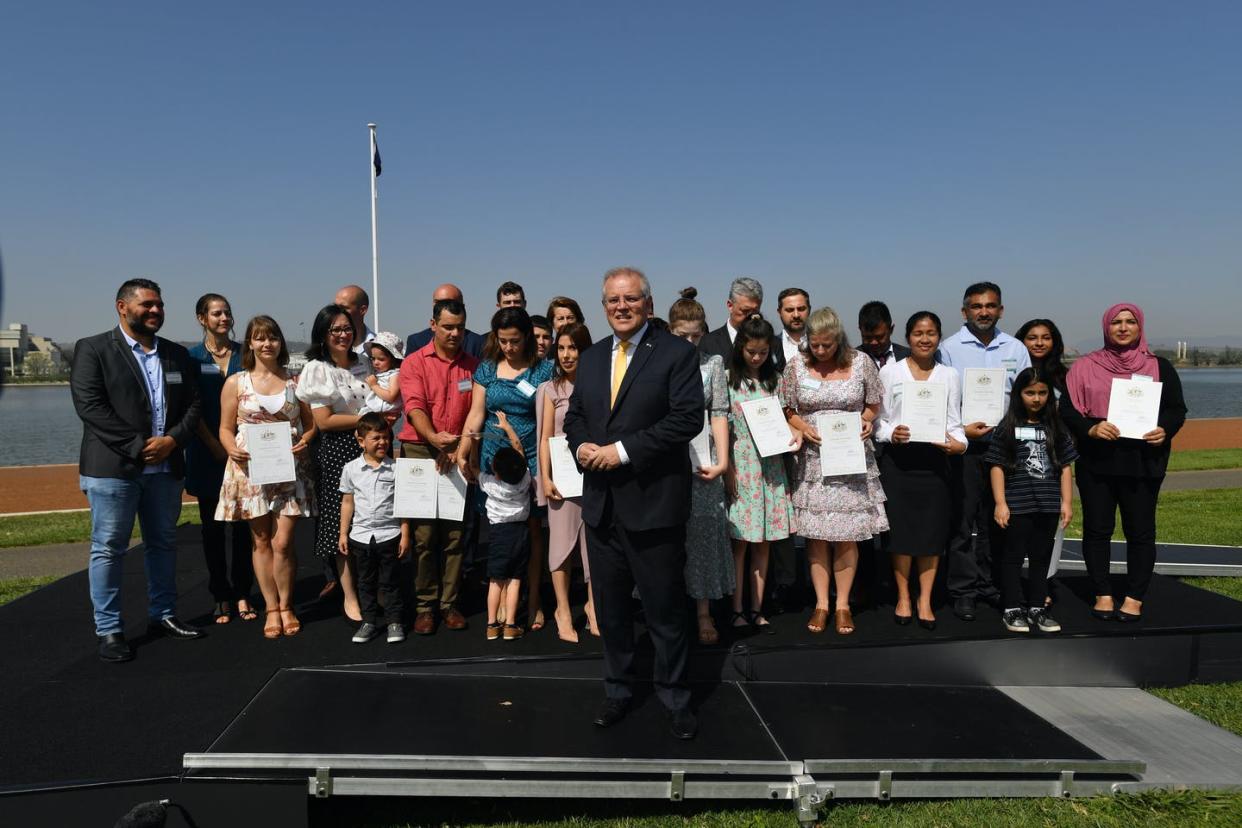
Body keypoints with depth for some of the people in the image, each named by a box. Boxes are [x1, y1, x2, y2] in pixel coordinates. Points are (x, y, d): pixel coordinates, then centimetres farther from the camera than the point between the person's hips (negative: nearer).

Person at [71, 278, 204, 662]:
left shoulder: (178, 355, 12)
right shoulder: (93, 349, -2)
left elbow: (193, 405, 8)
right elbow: (89, 405, -12)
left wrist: (172, 440, -10)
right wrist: (138, 447, -16)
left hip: (165, 467, 5)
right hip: (113, 467, -5)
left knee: (163, 544, 13)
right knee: (108, 548, 0)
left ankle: (163, 615, 25)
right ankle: (109, 630, 8)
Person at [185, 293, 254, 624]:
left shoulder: (245, 354, 7)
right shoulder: (191, 358, 2)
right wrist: (216, 447, -10)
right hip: (208, 453, -1)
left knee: (244, 523, 2)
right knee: (212, 525, 5)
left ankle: (242, 595, 11)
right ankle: (221, 597, 14)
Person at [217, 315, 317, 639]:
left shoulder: (295, 381, 7)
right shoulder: (235, 383, 5)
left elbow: (311, 424, 11)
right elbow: (226, 429, 6)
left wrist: (304, 442, -10)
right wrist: (233, 449, -13)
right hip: (251, 469, 0)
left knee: (283, 543, -4)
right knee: (261, 542, 5)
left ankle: (285, 606, 13)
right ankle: (271, 609, 16)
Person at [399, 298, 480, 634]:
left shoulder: (473, 365, 9)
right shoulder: (414, 363, 2)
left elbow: (476, 412, 4)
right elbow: (415, 407, -10)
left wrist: (460, 447, -9)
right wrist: (433, 437, -28)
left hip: (459, 455, 2)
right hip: (419, 452, -2)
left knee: (456, 533, 3)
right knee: (423, 533, -3)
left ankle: (450, 603, 12)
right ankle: (425, 604, 7)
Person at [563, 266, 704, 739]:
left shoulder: (676, 353, -7)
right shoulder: (591, 358, 12)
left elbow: (688, 417, -17)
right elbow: (574, 416, 18)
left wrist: (621, 450, -18)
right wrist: (581, 446, -5)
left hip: (654, 503, -5)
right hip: (601, 503, 6)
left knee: (666, 608, 5)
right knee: (610, 607, 16)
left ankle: (675, 700, 22)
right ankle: (618, 691, 33)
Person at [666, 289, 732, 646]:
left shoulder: (713, 362, 6)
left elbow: (719, 414, 1)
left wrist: (722, 460, -8)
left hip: (702, 462, 1)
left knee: (705, 533, 2)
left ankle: (704, 613, 12)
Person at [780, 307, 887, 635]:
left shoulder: (861, 364, -1)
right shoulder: (796, 367, 0)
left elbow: (873, 405, 10)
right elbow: (787, 410, 7)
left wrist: (866, 421, -10)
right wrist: (804, 428, -11)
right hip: (812, 460, 0)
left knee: (848, 534, 3)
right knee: (815, 534, 3)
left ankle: (842, 604, 15)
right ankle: (821, 604, 15)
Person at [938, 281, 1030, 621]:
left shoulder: (1015, 349, 11)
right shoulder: (950, 347, 1)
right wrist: (961, 429, -12)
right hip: (964, 444, -3)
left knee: (996, 520, 9)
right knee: (963, 521, -1)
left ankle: (990, 583, 21)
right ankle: (963, 590, 6)